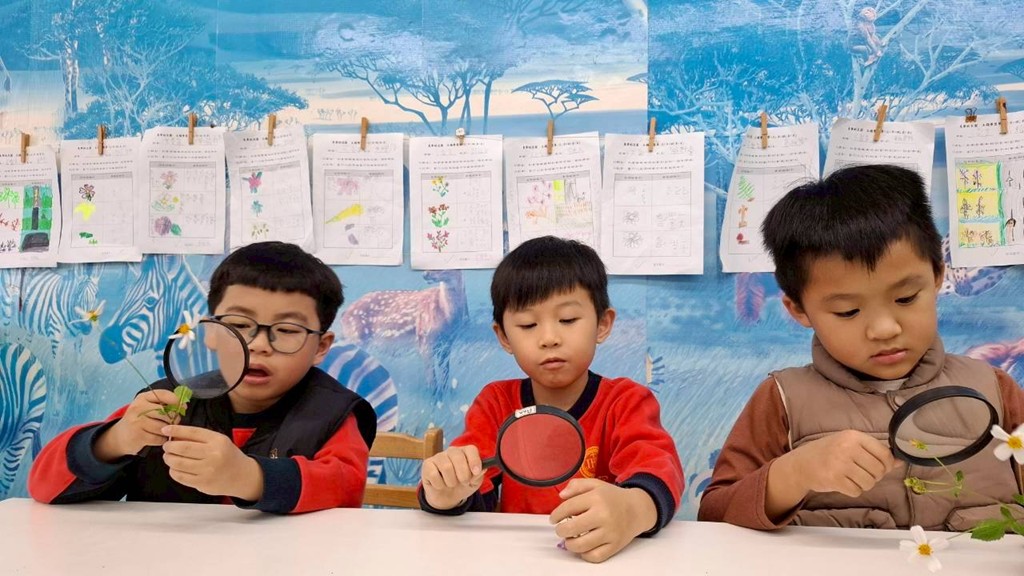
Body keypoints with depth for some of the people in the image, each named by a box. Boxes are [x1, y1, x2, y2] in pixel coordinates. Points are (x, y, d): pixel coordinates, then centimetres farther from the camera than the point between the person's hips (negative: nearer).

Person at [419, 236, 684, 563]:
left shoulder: (626, 402, -2)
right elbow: (475, 499, -4)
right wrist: (447, 493, -27)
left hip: (604, 560, -1)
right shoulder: (495, 403, 4)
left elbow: (656, 464, -19)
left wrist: (631, 509, -41)